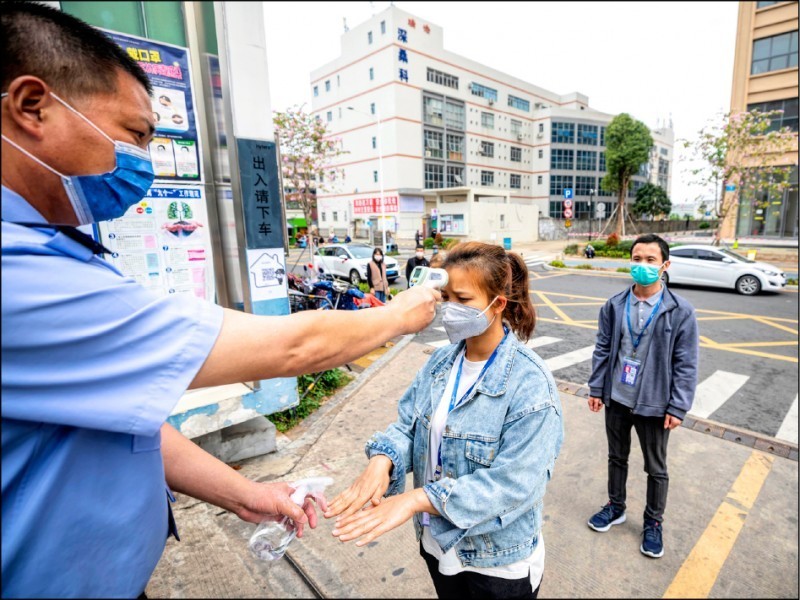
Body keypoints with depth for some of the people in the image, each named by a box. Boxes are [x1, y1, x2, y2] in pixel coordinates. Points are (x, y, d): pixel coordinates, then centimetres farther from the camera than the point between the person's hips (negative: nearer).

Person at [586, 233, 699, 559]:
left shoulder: (680, 311, -12)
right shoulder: (614, 305, -5)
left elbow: (686, 365, -9)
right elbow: (602, 350, 1)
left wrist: (677, 407, -10)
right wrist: (596, 389, 1)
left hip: (654, 404, -2)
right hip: (616, 400, 3)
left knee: (656, 468, 17)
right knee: (617, 457, 21)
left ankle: (653, 522, 39)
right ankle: (615, 507, 43)